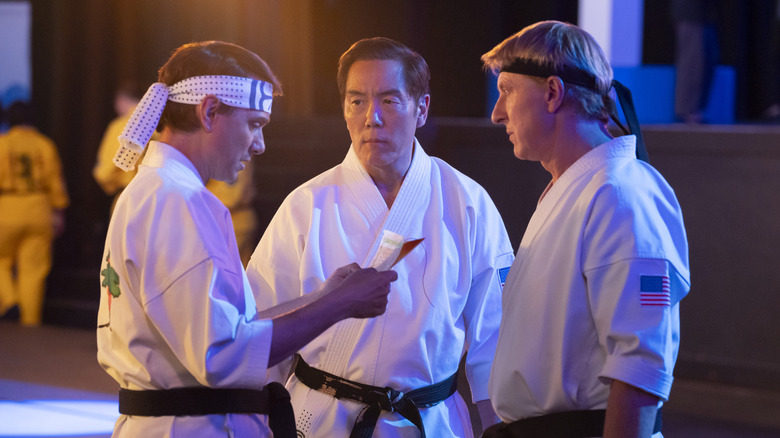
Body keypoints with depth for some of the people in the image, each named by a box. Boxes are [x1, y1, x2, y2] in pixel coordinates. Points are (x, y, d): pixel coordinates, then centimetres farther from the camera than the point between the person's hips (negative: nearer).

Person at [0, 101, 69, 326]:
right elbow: (56, 182, 2)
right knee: (33, 267, 4)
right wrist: (59, 213, 8)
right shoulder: (45, 145, 3)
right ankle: (30, 317, 2)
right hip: (38, 211, 2)